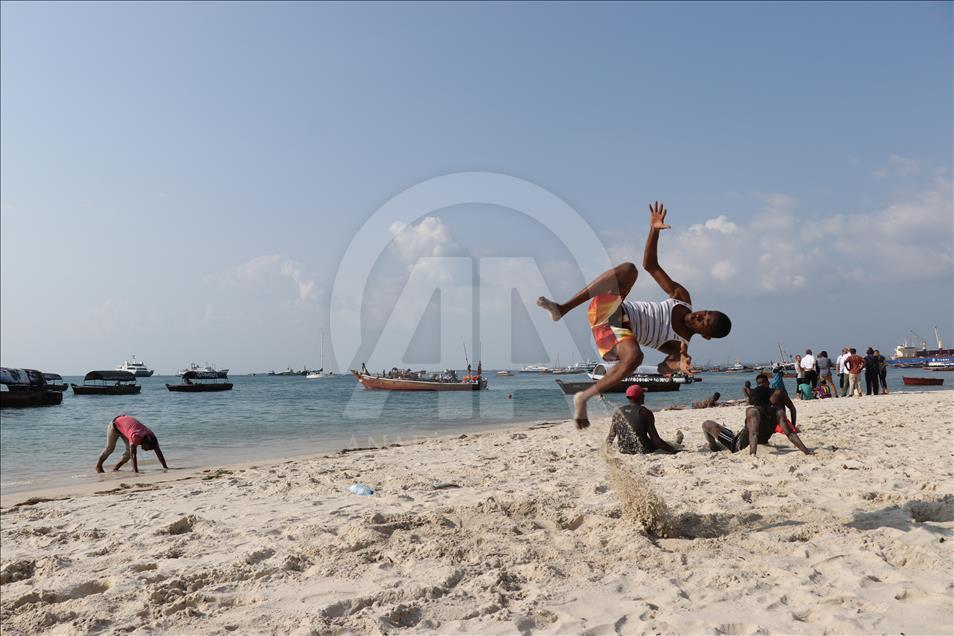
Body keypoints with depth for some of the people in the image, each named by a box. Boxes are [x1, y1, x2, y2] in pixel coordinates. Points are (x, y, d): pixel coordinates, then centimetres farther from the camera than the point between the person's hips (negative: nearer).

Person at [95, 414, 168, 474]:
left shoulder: (151, 437, -25)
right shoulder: (136, 437, -44)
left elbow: (159, 453, -22)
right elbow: (133, 455, -49)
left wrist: (165, 467, -25)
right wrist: (136, 472, -54)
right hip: (116, 424, -5)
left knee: (129, 451, -3)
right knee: (110, 448, 4)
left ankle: (115, 468, 13)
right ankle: (98, 465, 29)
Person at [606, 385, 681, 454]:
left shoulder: (617, 411, -4)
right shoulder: (646, 413, -15)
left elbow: (611, 435, 1)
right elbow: (656, 439, -15)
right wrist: (674, 450, -7)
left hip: (623, 450, 5)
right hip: (643, 451, -5)